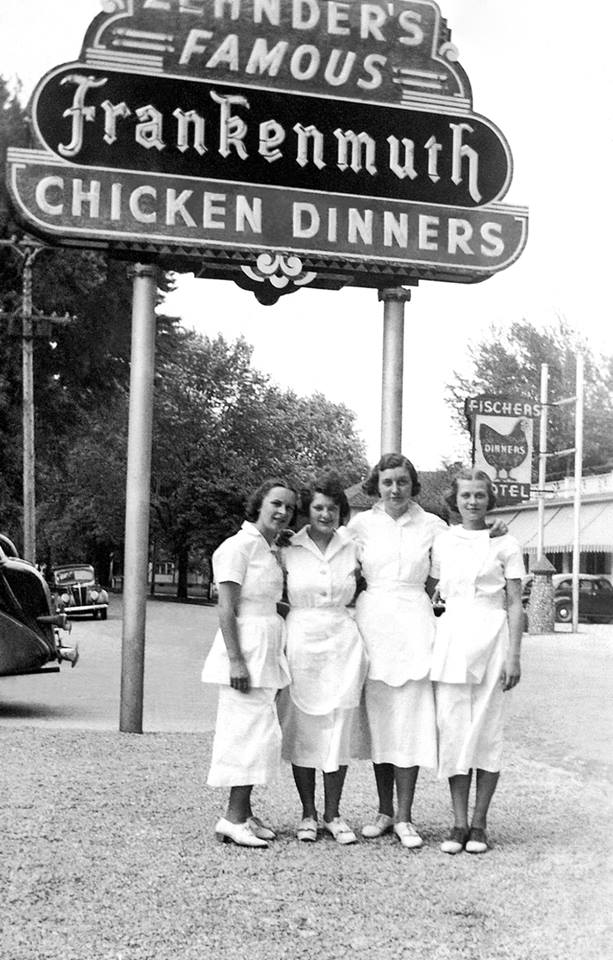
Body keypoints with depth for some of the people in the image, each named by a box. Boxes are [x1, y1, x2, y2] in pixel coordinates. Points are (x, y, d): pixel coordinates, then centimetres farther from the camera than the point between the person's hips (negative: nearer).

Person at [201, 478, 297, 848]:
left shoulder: (273, 551, 16)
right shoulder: (240, 546, -11)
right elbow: (226, 609, -15)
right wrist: (236, 660, -21)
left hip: (269, 650, 9)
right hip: (247, 648, -9)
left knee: (256, 732, 10)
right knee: (254, 730, -9)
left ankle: (243, 812, 16)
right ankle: (234, 818, -4)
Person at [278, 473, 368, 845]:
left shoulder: (352, 548, 5)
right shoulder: (289, 549, 1)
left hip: (342, 643, 1)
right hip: (300, 642, -1)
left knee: (338, 729, 3)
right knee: (302, 729, 4)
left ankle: (333, 814, 14)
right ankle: (308, 814, 16)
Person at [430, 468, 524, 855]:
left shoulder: (505, 543, 2)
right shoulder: (442, 542, 10)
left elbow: (515, 604, 1)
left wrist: (514, 655, -6)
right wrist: (429, 643, 8)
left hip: (490, 636, -2)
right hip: (450, 637, 3)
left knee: (486, 731, -1)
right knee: (453, 730, 1)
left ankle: (479, 824, 10)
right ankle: (459, 824, 9)